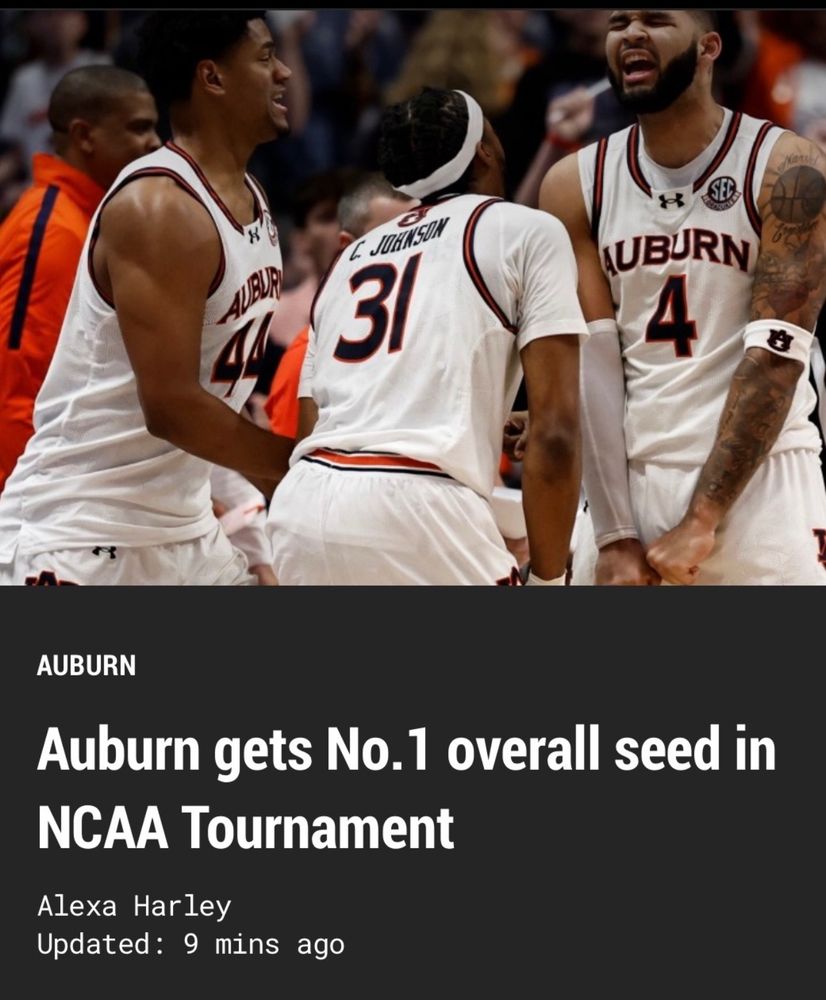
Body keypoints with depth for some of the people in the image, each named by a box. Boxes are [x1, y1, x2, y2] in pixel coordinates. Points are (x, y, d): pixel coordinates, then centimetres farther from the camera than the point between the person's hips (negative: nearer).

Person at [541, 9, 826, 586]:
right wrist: (615, 534, -9)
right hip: (628, 483, 3)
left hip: (758, 480, -3)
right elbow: (591, 366, 0)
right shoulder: (576, 186, 4)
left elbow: (776, 356, -10)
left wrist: (701, 521, -14)